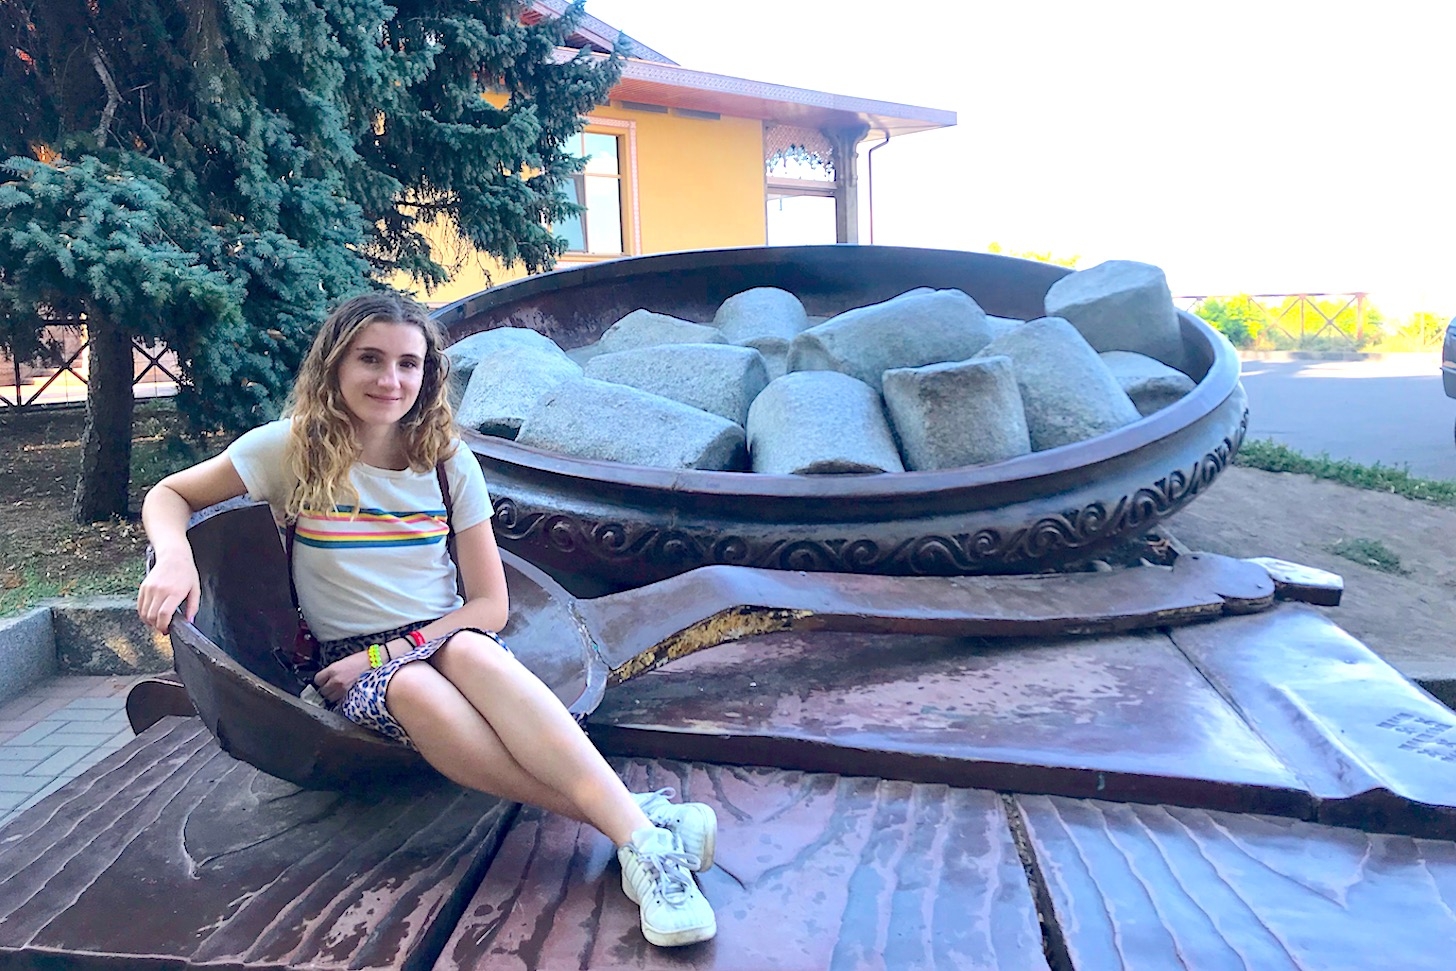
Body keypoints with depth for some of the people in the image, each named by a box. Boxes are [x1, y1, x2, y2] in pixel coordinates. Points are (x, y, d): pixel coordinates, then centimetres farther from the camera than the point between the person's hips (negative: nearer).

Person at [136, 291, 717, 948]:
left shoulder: (448, 462, 1)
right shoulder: (293, 449, -1)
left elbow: (489, 604, 0)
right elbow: (168, 497, 8)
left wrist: (383, 652, -12)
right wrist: (174, 558, -16)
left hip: (451, 642, 1)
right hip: (351, 667, -1)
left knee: (470, 651, -37)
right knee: (412, 689, -38)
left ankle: (636, 829, -45)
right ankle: (642, 827, -45)